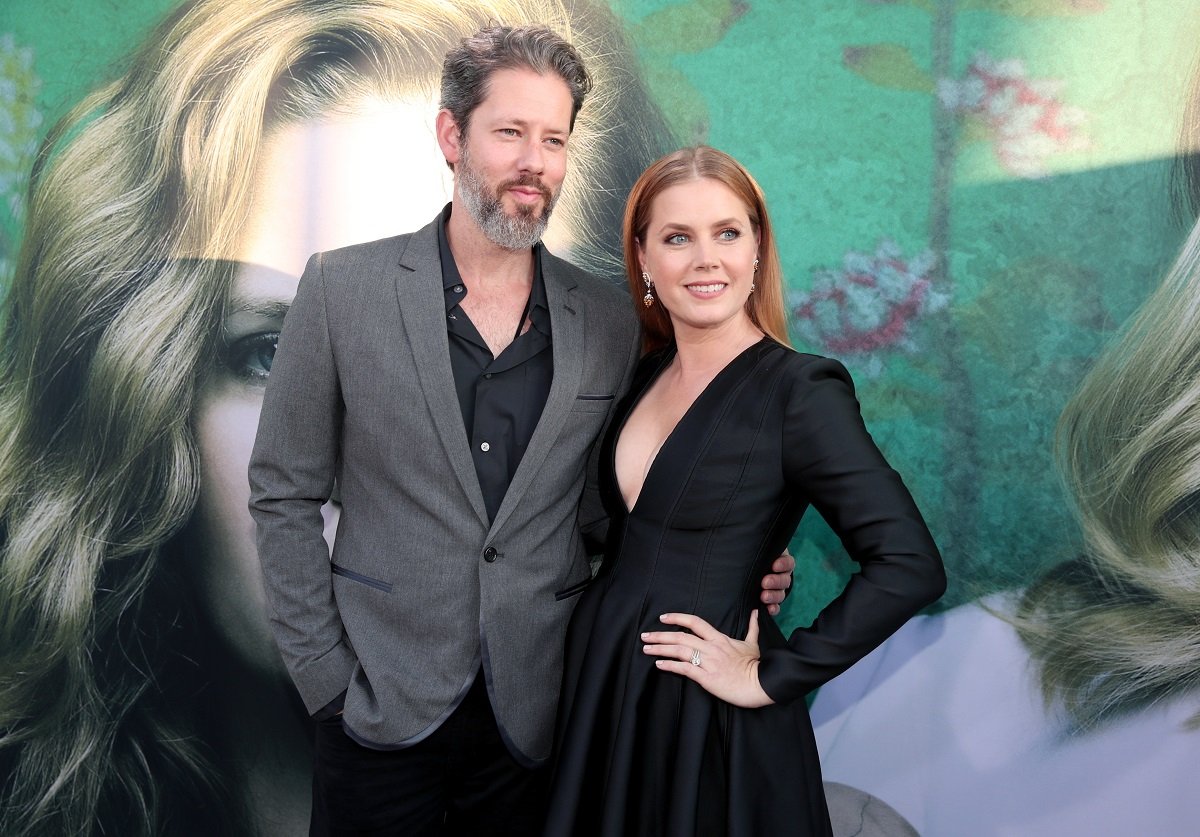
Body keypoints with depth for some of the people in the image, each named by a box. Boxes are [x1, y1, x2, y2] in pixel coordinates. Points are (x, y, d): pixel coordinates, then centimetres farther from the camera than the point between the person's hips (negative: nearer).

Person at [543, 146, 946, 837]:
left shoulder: (799, 389, -17)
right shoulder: (648, 374, 3)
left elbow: (911, 567, -23)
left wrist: (772, 677, -18)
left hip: (712, 720, -6)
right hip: (602, 694, 6)